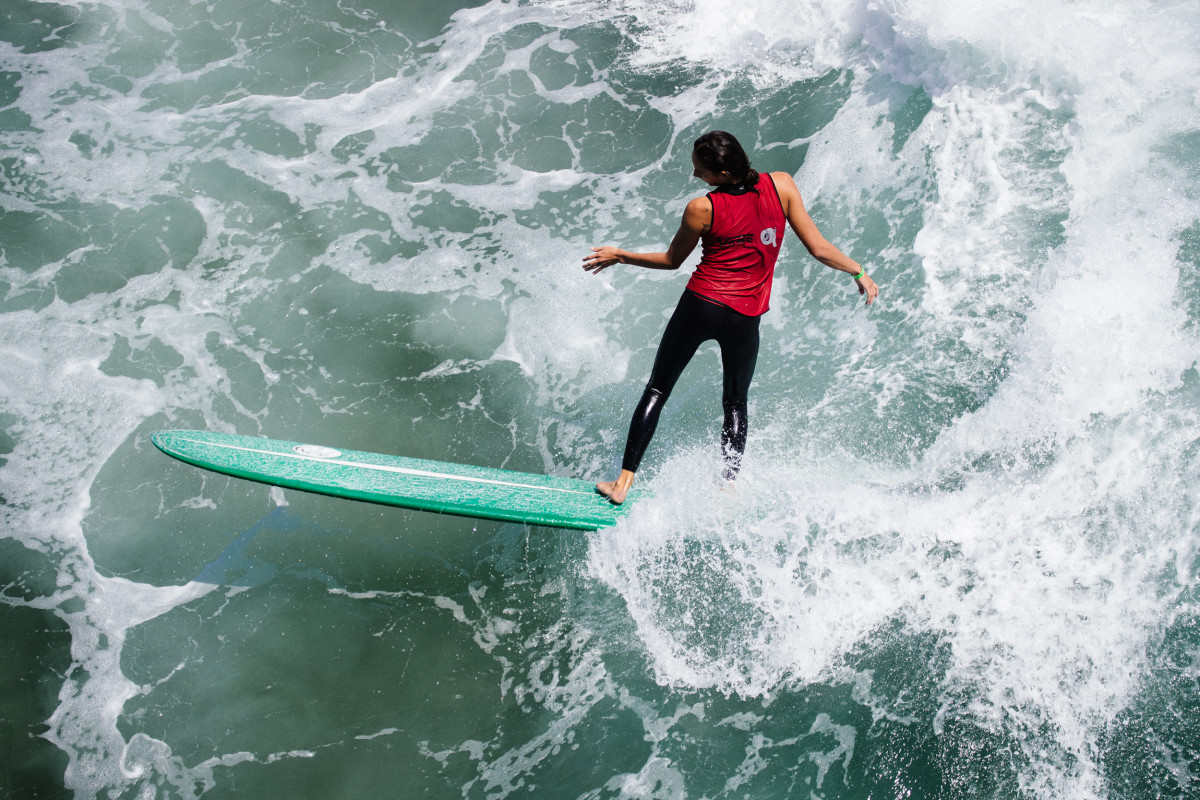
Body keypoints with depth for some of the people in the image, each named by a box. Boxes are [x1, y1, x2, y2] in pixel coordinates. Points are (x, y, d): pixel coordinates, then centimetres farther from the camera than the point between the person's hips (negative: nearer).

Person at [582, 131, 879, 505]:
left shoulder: (701, 209, -13)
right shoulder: (781, 185, -8)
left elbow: (672, 260, 3)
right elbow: (818, 249, -6)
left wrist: (619, 256, 16)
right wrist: (859, 272, 9)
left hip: (701, 305, -2)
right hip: (746, 316, 3)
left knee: (657, 390, 12)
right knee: (735, 403, 22)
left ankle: (624, 479, 12)